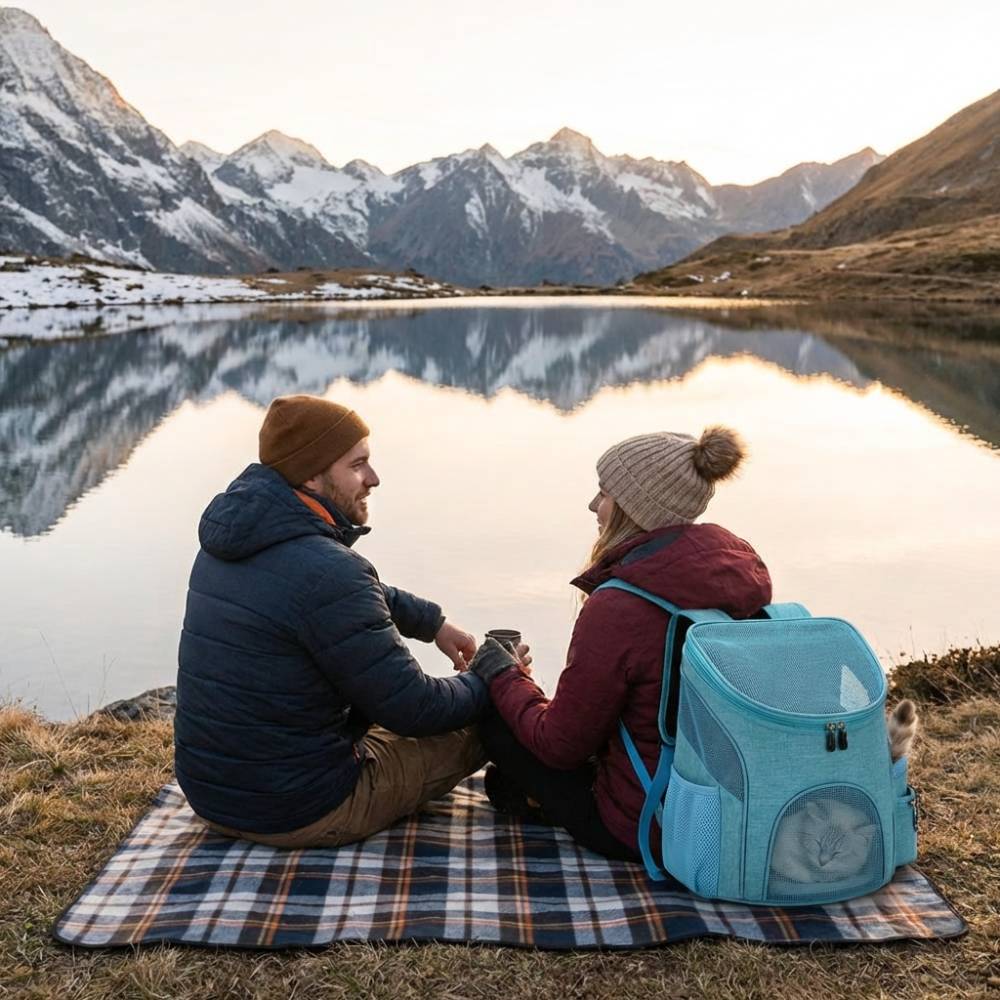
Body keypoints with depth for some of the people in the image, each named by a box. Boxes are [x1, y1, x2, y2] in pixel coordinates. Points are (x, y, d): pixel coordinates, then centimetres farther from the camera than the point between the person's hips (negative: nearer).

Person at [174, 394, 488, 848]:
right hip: (296, 811, -8)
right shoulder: (328, 571, -27)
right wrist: (487, 680, -2)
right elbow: (414, 710, -20)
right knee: (474, 729, 9)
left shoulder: (232, 540, 2)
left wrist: (433, 622, 17)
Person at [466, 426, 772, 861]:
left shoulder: (617, 609, -28)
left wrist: (501, 672, 2)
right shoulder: (741, 568, -6)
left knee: (490, 708, 6)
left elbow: (561, 745, -16)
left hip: (638, 831, -7)